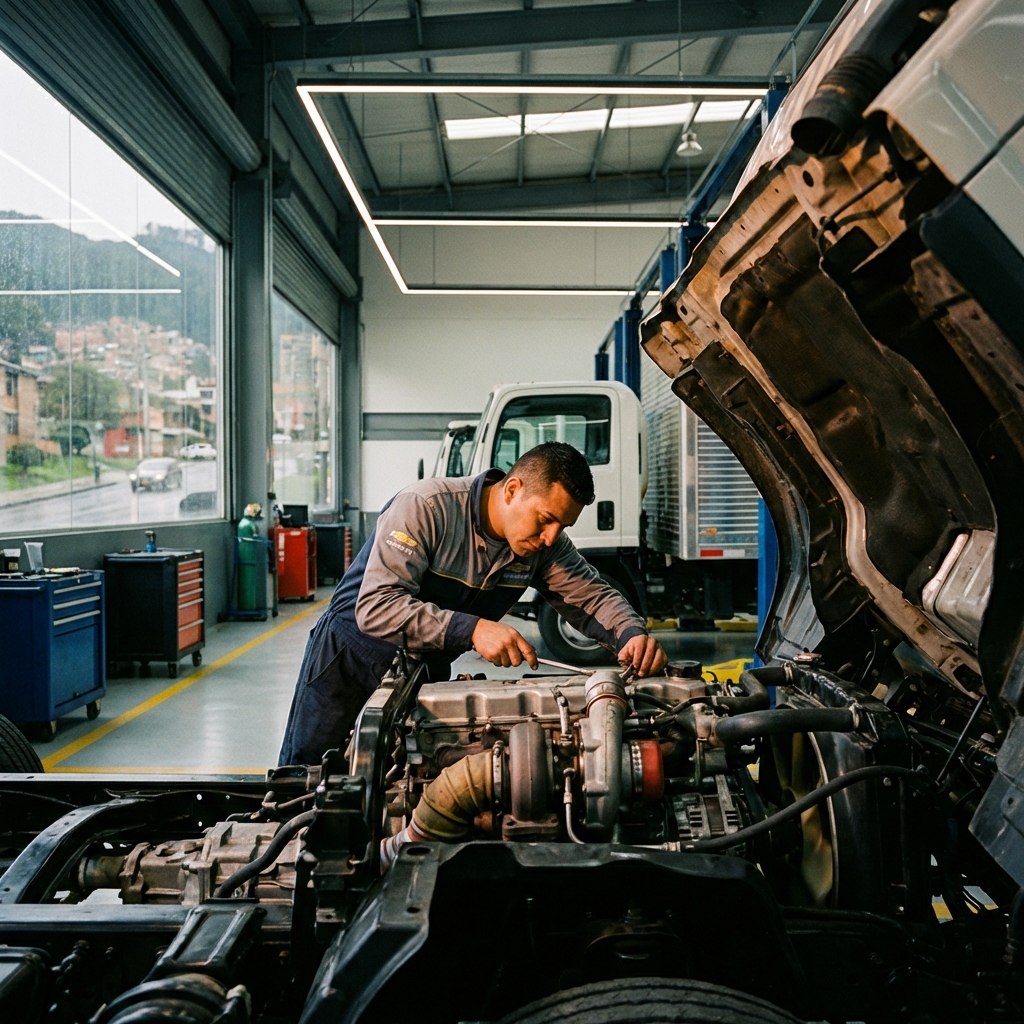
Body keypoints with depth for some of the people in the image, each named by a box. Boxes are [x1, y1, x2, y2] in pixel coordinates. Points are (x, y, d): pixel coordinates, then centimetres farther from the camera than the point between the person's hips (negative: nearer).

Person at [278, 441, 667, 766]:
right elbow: (375, 607, -38)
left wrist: (633, 634, -28)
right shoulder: (426, 507, -31)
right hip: (352, 655, -4)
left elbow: (594, 596, -5)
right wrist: (473, 629, -47)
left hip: (429, 670, 5)